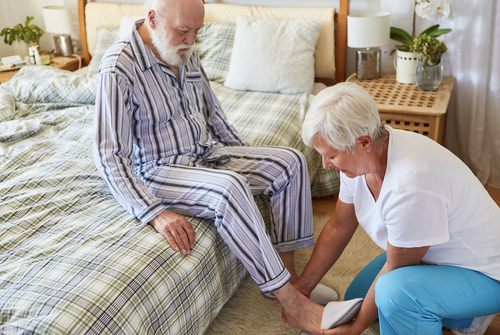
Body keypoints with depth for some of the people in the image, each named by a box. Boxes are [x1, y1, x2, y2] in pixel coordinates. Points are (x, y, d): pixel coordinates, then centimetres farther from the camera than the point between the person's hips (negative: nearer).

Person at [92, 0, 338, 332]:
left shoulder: (186, 53, 4)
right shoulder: (119, 68, -19)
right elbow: (110, 157, -22)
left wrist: (250, 160, 12)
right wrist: (156, 214, -30)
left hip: (207, 153, 8)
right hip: (159, 170, -8)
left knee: (290, 162, -8)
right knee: (229, 188, -37)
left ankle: (286, 270, -5)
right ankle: (291, 302, -25)